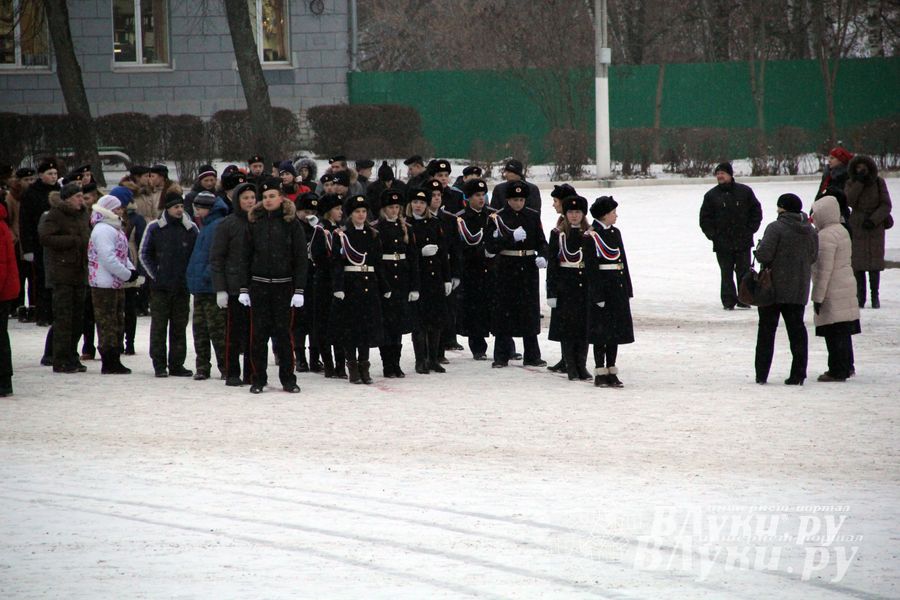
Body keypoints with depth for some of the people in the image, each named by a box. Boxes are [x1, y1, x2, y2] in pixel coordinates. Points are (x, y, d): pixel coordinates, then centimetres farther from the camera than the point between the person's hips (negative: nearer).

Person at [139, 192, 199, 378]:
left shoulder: (191, 228, 5)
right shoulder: (155, 228, 0)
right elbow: (145, 254, 6)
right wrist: (155, 275, -2)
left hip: (182, 286, 2)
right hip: (160, 286, -2)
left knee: (180, 326, 5)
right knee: (159, 326, -1)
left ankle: (177, 364, 11)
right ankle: (159, 364, 4)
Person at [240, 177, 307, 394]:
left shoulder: (291, 223, 0)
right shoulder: (255, 222, 7)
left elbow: (301, 259, -2)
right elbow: (246, 257, 8)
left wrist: (299, 290, -8)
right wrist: (244, 288, 3)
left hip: (283, 285, -2)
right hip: (258, 285, 2)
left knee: (283, 332, 0)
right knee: (258, 334, 1)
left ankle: (288, 380, 8)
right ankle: (258, 379, 8)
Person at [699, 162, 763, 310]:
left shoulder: (744, 191, 3)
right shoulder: (711, 195, 4)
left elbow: (756, 212, 9)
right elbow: (705, 218, 8)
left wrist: (750, 230, 1)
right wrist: (712, 234, -2)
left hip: (743, 242, 0)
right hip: (722, 243, 0)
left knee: (744, 272, 1)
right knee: (726, 274, 0)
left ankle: (744, 300, 9)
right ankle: (729, 301, 4)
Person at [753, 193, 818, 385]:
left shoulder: (776, 228, -15)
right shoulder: (810, 232, 4)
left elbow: (764, 255, -21)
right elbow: (812, 257, 11)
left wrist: (759, 247, 1)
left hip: (774, 290, -5)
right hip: (798, 291, 5)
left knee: (767, 330, 4)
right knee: (797, 330, 9)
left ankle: (762, 374, 5)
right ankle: (798, 374, 4)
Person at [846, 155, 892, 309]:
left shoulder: (879, 183, 1)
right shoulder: (851, 184, 3)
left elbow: (886, 205, -4)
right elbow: (850, 201, -14)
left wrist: (873, 220, -16)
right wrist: (859, 182, -18)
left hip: (875, 227, -1)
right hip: (857, 227, 1)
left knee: (874, 264, -6)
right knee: (857, 263, -5)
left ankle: (875, 296, 4)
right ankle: (860, 297, 3)